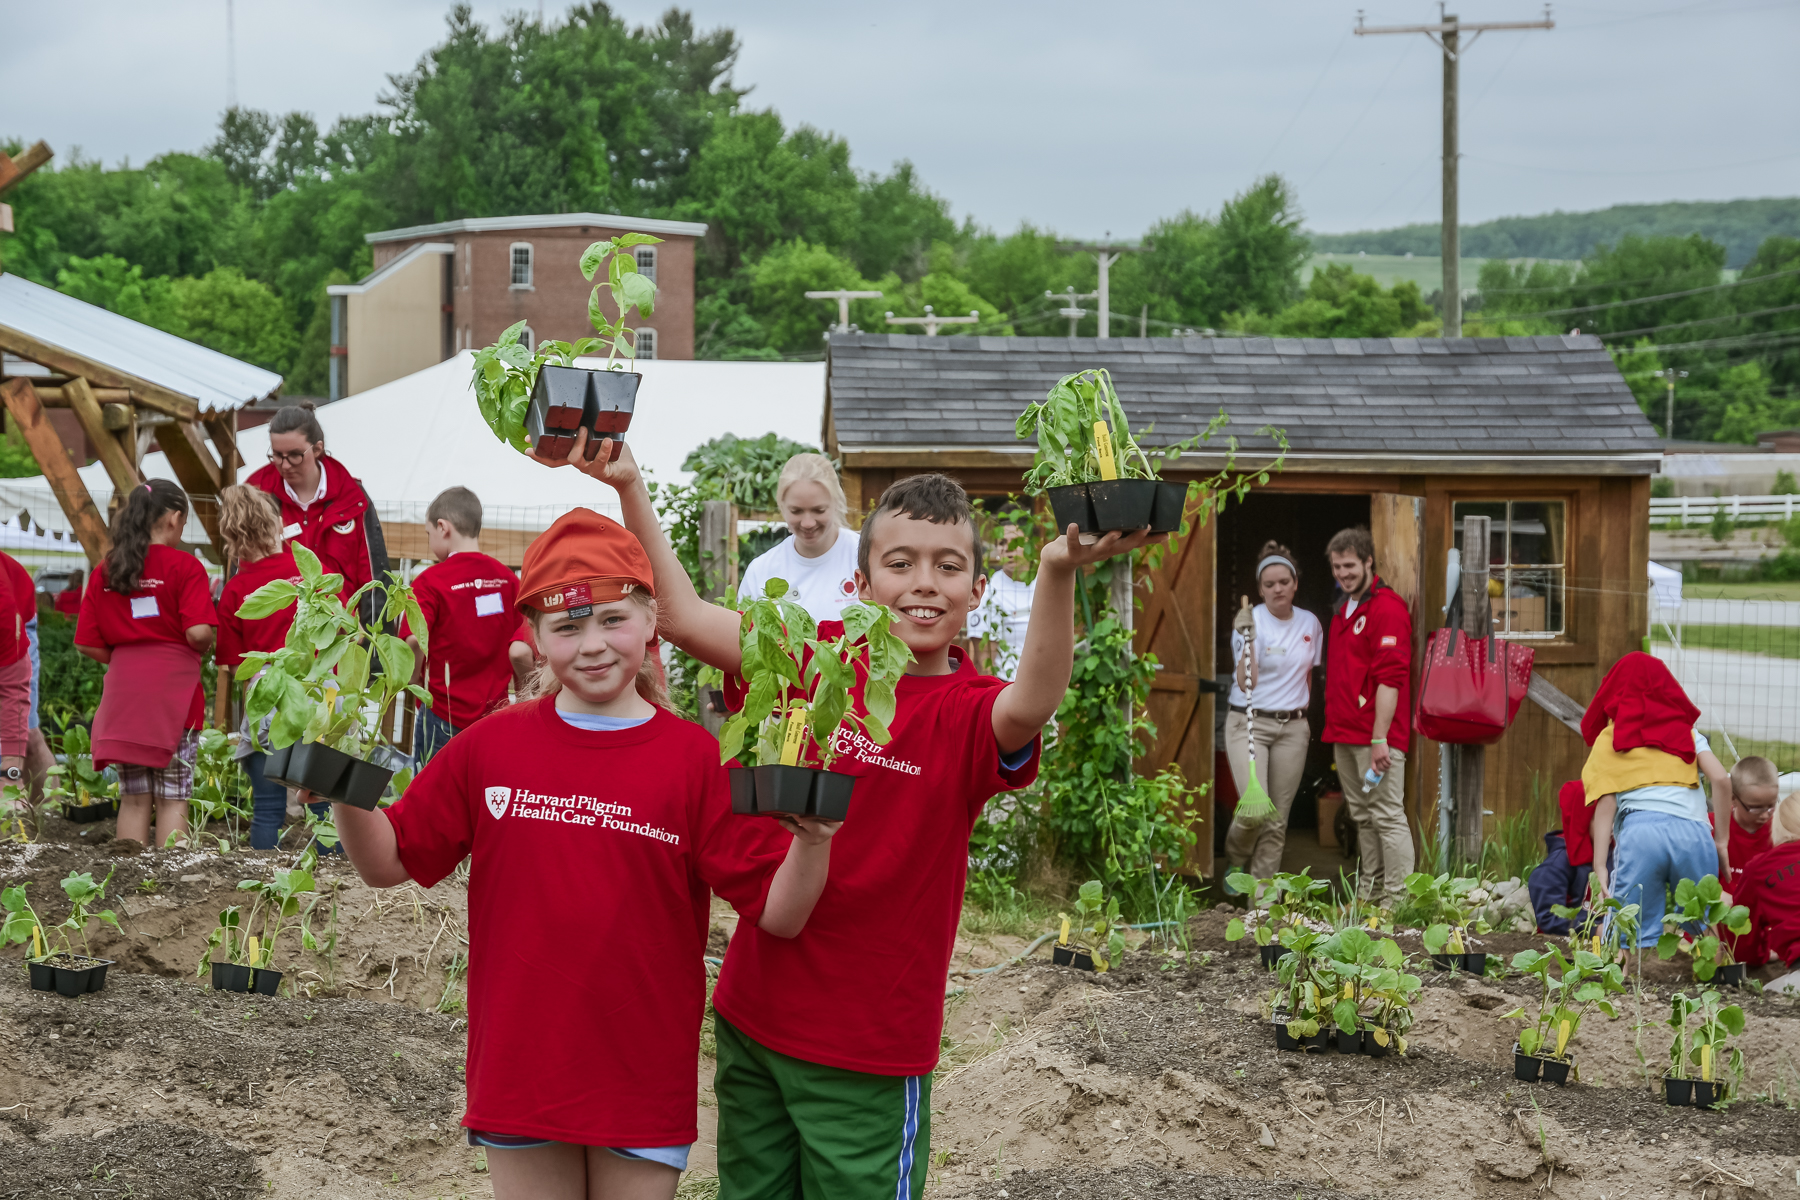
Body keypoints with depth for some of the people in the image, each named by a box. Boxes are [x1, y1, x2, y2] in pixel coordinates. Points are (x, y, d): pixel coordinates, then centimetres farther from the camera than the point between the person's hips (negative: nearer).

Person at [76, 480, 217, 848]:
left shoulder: (104, 570, 6)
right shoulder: (184, 566, -6)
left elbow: (88, 644, 3)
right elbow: (198, 633, -15)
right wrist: (202, 648, 7)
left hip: (123, 693, 4)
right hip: (173, 691, -4)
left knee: (134, 799, 9)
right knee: (173, 799, 0)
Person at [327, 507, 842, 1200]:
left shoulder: (696, 760, -7)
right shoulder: (491, 745, 0)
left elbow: (779, 914, -9)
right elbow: (388, 864, 6)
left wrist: (814, 842, -29)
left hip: (644, 1082, -1)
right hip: (520, 1062, 2)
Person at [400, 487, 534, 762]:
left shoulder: (430, 581, -9)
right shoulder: (507, 579, 1)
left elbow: (414, 644, -21)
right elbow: (521, 652, -3)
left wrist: (413, 684, -2)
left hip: (444, 715, -3)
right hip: (494, 712, 3)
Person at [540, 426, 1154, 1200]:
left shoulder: (968, 713, -13)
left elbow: (1029, 707, -36)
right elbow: (682, 615, -4)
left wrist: (1057, 573, -54)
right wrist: (630, 487, -16)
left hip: (872, 1044, -4)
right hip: (752, 1012, 4)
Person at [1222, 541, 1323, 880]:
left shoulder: (1310, 624, 7)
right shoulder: (1250, 622, -7)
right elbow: (1245, 682, -16)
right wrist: (1247, 640, -27)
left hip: (1292, 728, 4)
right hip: (1248, 724, -4)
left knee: (1278, 820, 2)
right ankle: (1234, 861, 16)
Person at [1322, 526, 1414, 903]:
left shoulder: (1387, 607, -10)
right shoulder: (1343, 610, 19)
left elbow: (1390, 677, -17)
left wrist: (1380, 738, -21)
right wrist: (1335, 729, 16)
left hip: (1375, 735, -9)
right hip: (1345, 735, 9)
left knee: (1387, 816, -8)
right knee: (1361, 817, 12)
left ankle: (1397, 899, -8)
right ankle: (1367, 896, 17)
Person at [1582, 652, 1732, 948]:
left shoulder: (1608, 739, 18)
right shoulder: (1688, 732, 24)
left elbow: (1605, 806, 6)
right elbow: (1721, 779, 9)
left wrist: (1600, 867, 0)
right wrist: (1722, 841, 11)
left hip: (1639, 833, -2)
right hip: (1694, 832, 2)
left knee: (1635, 940, -5)